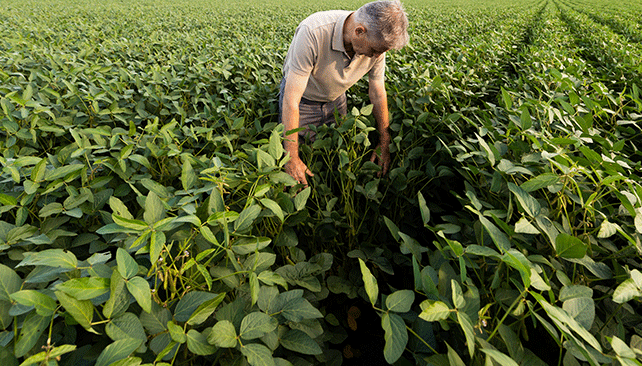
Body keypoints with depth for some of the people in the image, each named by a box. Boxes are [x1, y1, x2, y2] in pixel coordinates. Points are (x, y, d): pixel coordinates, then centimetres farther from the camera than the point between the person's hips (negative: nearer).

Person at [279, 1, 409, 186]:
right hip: (302, 99, -4)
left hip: (336, 99, 4)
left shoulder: (378, 40, -21)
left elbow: (378, 94, -7)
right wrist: (292, 159, -35)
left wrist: (384, 143, -6)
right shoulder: (313, 33, -39)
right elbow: (291, 99, -36)